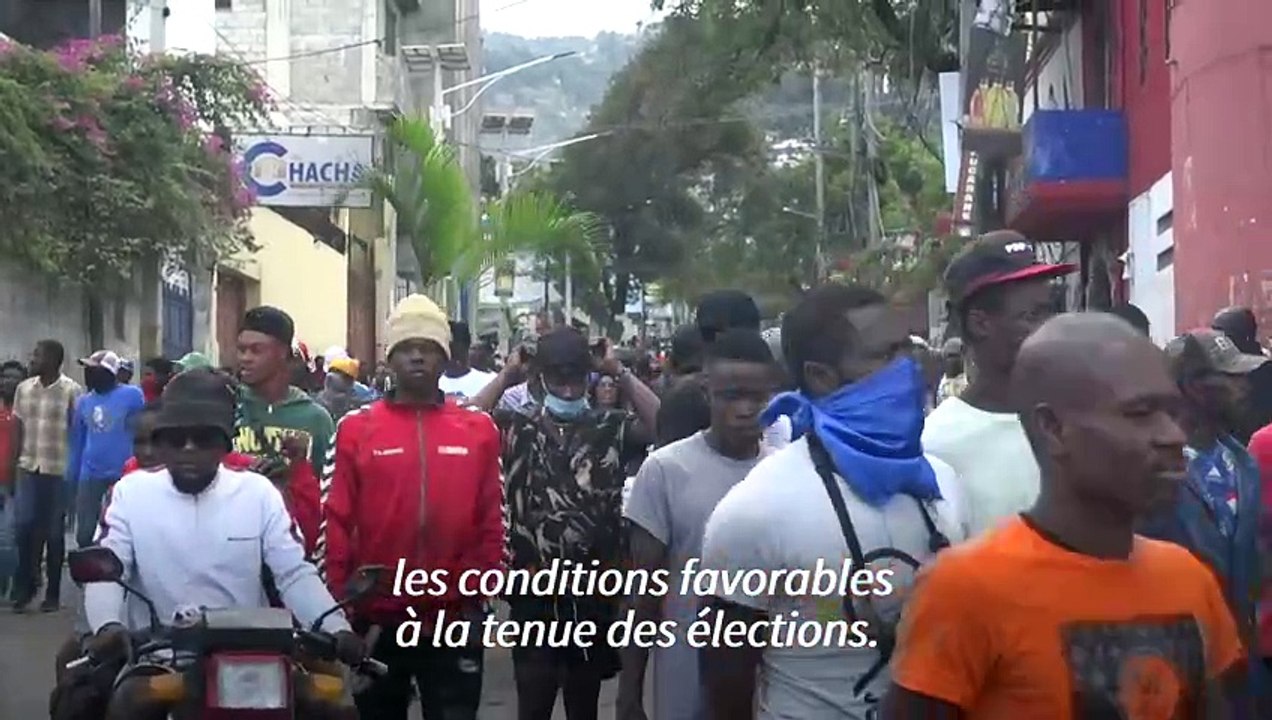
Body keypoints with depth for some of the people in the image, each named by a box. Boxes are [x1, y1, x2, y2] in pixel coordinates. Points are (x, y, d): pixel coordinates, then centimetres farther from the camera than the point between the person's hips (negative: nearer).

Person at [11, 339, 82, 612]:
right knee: (25, 528, -3)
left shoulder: (72, 391, -6)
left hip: (59, 471, -3)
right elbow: (18, 429, 12)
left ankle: (52, 594, 14)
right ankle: (24, 588, 11)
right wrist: (13, 467, 8)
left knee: (54, 533, 4)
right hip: (28, 469, 3)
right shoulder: (23, 388, 7)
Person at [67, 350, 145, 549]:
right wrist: (72, 477, 13)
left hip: (123, 475, -4)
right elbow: (77, 441, 15)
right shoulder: (83, 402, 8)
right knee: (84, 534, 7)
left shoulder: (132, 396, -7)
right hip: (90, 475, 4)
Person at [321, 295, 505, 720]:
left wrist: (480, 593, 1)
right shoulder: (357, 428, 0)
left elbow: (491, 521, 6)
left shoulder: (479, 429, 3)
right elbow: (338, 521, -1)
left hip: (455, 617, 0)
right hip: (376, 616, 0)